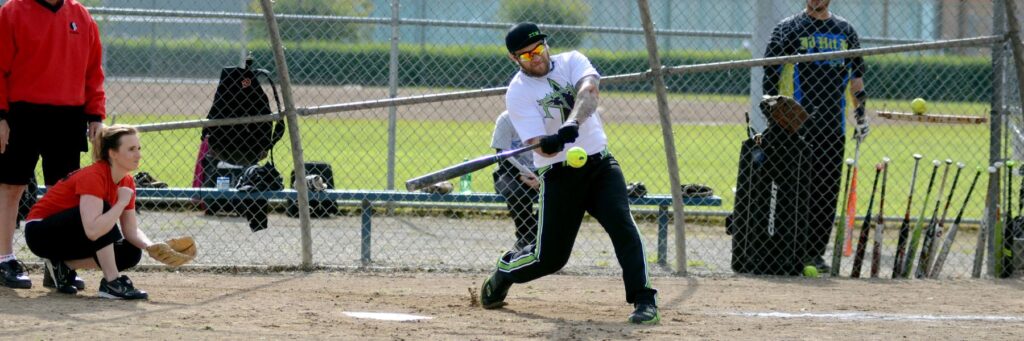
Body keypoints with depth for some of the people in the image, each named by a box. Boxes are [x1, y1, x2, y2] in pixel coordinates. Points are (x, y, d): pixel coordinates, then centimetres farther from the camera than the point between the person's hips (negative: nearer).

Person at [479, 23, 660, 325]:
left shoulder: (571, 62, 0)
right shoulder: (518, 94, -8)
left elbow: (589, 91, -22)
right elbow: (539, 146, -18)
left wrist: (572, 123, -41)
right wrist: (548, 145, -43)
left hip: (599, 163, 2)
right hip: (559, 175, -2)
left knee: (622, 225, -21)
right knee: (550, 257, 2)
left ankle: (644, 300, -22)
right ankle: (503, 272, 32)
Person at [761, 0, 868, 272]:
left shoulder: (845, 31, 15)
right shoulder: (789, 29, 3)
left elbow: (856, 73, 19)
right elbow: (770, 73, -1)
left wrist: (860, 112, 12)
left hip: (835, 124, 4)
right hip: (799, 124, -4)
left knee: (828, 190, 2)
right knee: (800, 187, -7)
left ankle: (815, 253, 7)